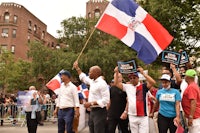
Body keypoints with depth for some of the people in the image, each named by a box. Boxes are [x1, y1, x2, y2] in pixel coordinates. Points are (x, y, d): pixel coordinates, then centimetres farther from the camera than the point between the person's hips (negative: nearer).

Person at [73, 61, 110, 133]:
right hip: (92, 111, 9)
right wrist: (77, 68, 32)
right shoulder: (92, 81, 11)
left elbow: (106, 100, -22)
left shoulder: (102, 83, -16)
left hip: (99, 111, -9)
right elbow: (84, 78, 33)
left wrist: (91, 103, -21)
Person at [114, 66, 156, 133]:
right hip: (132, 116, 3)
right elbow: (116, 83, 4)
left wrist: (143, 73, -22)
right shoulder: (127, 87, 6)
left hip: (143, 116, -3)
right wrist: (116, 72, -5)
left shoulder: (143, 86, -4)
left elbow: (153, 82, -19)